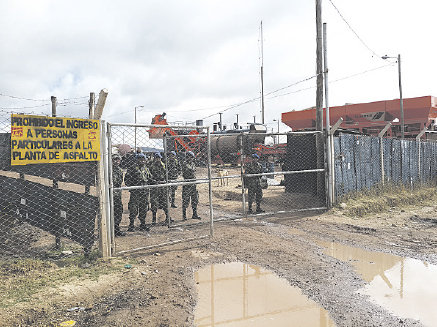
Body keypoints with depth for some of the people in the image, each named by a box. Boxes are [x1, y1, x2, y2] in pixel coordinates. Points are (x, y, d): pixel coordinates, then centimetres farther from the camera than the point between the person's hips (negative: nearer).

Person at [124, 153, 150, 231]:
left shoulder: (146, 169, 15)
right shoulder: (132, 169, -2)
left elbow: (149, 179, 27)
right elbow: (127, 180, -4)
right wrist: (132, 186, -12)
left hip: (145, 192, 6)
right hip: (135, 192, -5)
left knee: (144, 209, 10)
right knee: (133, 210, -6)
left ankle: (143, 225, 21)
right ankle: (131, 226, 3)